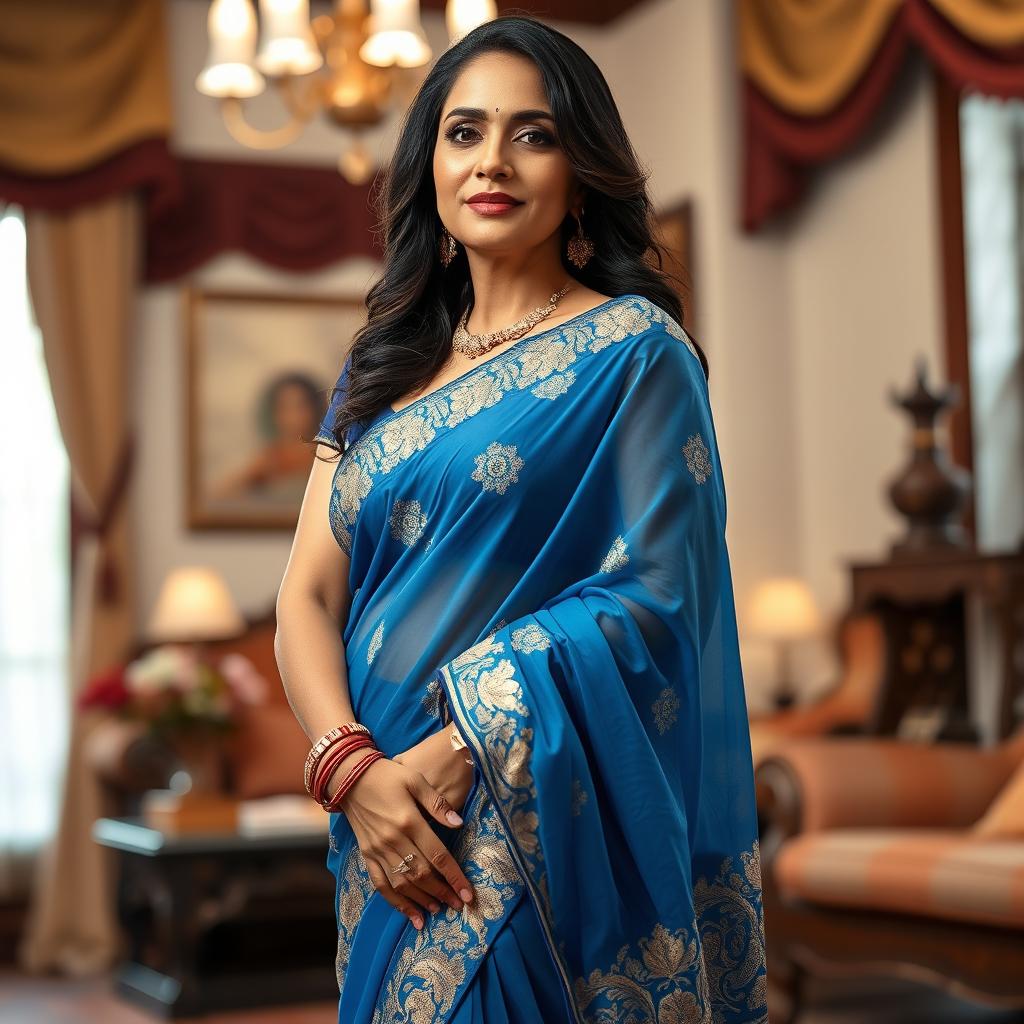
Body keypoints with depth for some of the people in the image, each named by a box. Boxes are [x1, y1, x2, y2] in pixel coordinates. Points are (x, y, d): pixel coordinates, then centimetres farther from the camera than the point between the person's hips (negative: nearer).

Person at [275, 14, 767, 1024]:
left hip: (546, 826, -5)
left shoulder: (633, 353, -5)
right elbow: (308, 596, 4)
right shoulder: (386, 367, 10)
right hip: (386, 828, 5)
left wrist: (458, 751, -19)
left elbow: (651, 594, -13)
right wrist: (355, 770, -13)